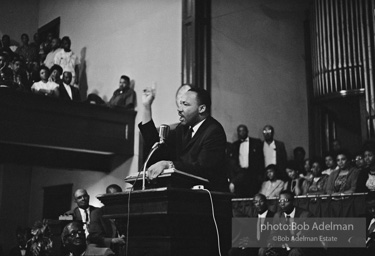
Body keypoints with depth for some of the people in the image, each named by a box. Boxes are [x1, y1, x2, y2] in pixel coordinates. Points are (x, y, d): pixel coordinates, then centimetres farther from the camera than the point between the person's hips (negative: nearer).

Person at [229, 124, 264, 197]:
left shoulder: (256, 142, 7)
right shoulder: (235, 145, 16)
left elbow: (260, 159, 3)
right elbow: (233, 160, 14)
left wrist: (260, 174, -4)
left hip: (252, 174, -2)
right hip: (240, 173, 2)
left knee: (252, 196, -9)